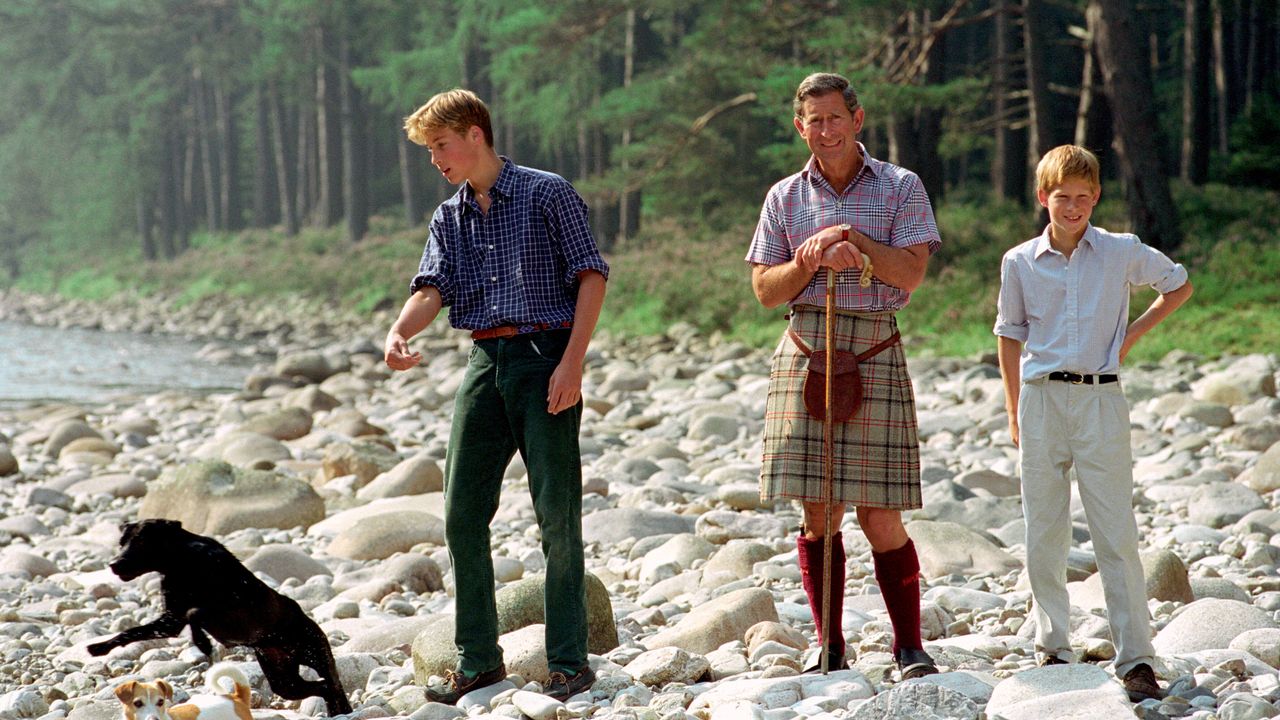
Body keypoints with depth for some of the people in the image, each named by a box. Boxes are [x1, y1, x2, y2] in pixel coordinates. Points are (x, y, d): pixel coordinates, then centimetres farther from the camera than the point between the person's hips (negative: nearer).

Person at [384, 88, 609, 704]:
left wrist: (572, 363, -14)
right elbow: (432, 287, 2)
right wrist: (399, 333, -20)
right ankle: (478, 660, 12)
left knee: (557, 514, -5)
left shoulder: (547, 194, -1)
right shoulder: (449, 218, 15)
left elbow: (591, 275, -5)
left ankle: (569, 662, 2)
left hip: (545, 358, -6)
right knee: (462, 513, 3)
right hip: (486, 364, 6)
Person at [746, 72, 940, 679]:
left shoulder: (900, 188, 5)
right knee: (818, 511, 1)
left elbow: (911, 272, -5)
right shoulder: (785, 197, 12)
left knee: (880, 517, -5)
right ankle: (829, 647, 10)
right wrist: (817, 260, -9)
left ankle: (909, 647, 4)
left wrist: (850, 236, -14)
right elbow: (765, 289, 8)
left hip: (875, 353, -2)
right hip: (806, 351, 2)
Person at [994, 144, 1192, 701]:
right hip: (1042, 400, 2)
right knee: (1043, 535, 4)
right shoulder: (1019, 263, 4)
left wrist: (1133, 333, 6)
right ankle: (1053, 649, 14)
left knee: (1116, 535, -6)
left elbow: (1180, 285, 16)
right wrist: (1014, 412, 10)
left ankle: (1136, 659, -6)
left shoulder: (1123, 253, 1)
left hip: (1100, 399, -2)